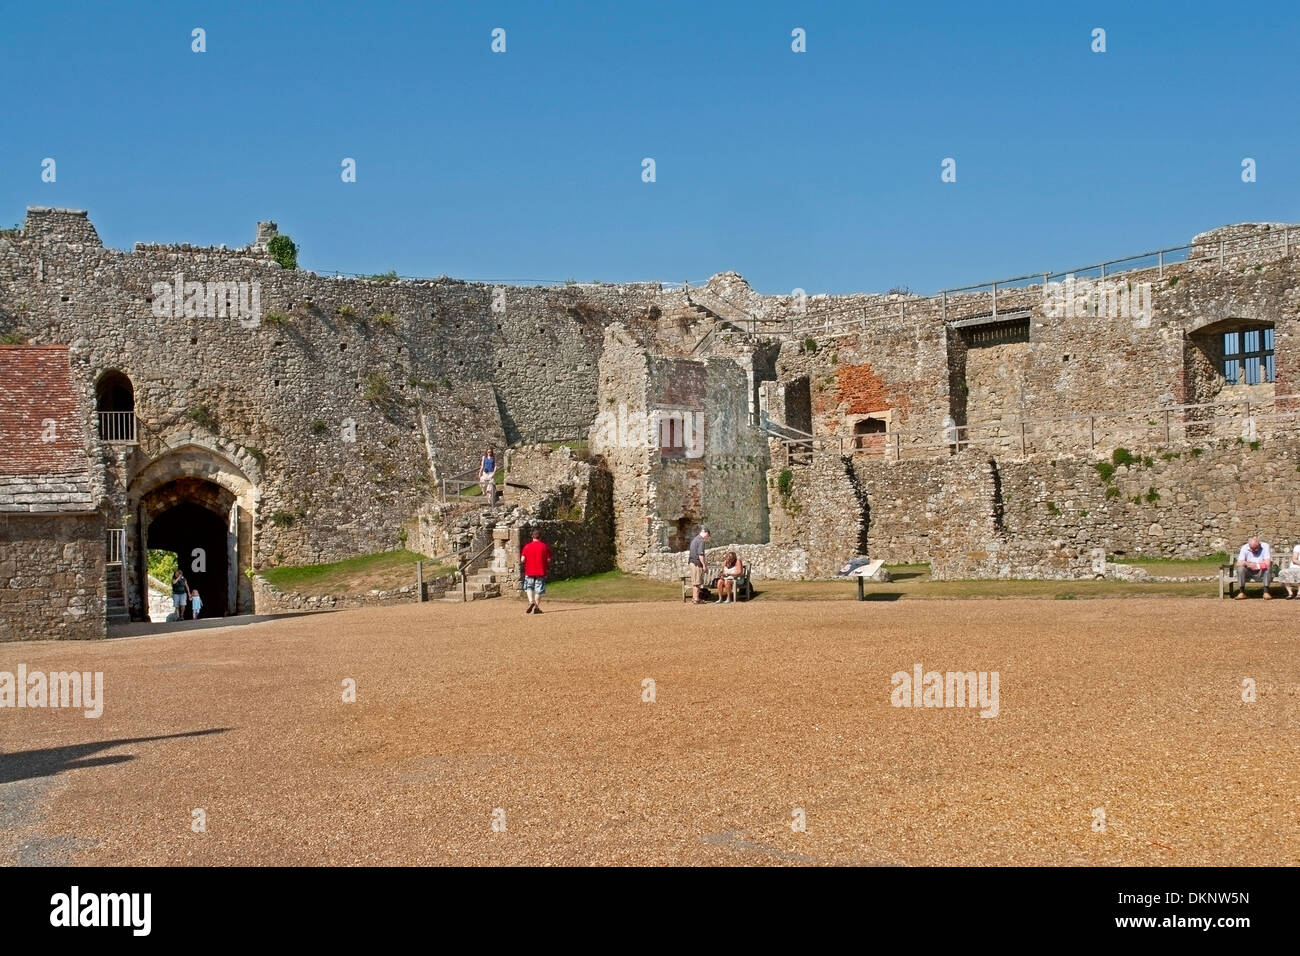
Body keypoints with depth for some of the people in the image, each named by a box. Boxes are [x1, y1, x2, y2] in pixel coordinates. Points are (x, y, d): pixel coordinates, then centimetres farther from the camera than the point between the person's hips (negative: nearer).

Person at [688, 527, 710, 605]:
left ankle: (694, 598, 19)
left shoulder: (694, 539, 17)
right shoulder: (701, 541, -14)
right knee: (697, 582, -6)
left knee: (694, 581, 14)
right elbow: (700, 554, -19)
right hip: (697, 563, -10)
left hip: (692, 562, 10)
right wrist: (704, 565, -16)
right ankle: (696, 599, -4)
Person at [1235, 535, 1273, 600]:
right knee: (1240, 568, -27)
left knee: (1267, 567, -31)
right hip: (1249, 574, 1)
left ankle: (1266, 592, -23)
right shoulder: (1244, 548, -6)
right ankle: (1241, 592, -18)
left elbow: (1267, 563, -24)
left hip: (1262, 573, -1)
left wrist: (1256, 566, -17)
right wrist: (1248, 564, -31)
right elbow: (1239, 563, -15)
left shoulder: (1265, 546, -12)